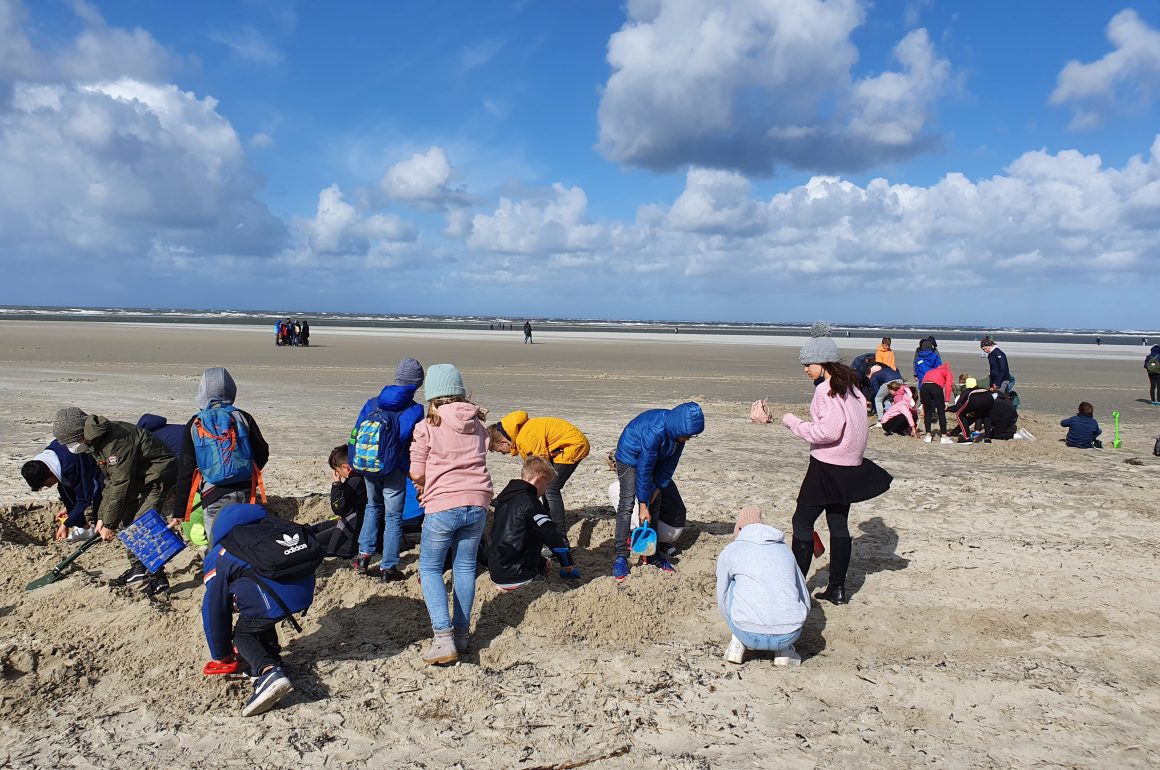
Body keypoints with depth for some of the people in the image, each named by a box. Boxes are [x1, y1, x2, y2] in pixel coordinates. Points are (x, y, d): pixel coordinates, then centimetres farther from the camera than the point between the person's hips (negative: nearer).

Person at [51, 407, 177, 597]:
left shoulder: (115, 441, -28)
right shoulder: (96, 442, 6)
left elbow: (120, 484, -25)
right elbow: (110, 481, 12)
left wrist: (110, 524, -17)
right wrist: (102, 517, 8)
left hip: (158, 476, -11)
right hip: (140, 478, 11)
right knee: (128, 521, 13)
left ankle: (158, 579, -8)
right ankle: (138, 568, 27)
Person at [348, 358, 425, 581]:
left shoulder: (372, 403, 1)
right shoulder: (415, 410, -11)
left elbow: (355, 435, 5)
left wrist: (355, 464, 16)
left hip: (367, 468, 4)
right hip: (394, 470, -4)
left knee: (373, 506, 26)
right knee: (393, 516, 7)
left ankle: (364, 554, 19)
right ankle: (388, 567, 11)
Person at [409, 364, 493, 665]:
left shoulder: (427, 427, -4)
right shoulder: (477, 425, 9)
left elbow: (417, 474, -3)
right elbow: (475, 463, 12)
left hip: (443, 507, -4)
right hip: (477, 504, 4)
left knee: (429, 568, 9)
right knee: (464, 568, 16)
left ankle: (443, 638, -2)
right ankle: (461, 634, 22)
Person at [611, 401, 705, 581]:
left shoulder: (679, 430, -17)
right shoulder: (654, 431, -38)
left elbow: (669, 464, -7)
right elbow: (644, 469, -33)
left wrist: (657, 488, -12)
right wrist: (643, 504, -28)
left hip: (656, 458, 8)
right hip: (630, 457, -7)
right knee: (627, 503, -20)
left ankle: (651, 554, 14)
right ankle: (620, 557, -18)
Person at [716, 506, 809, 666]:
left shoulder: (729, 552, 14)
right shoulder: (785, 549, 22)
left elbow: (722, 600, 22)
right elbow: (805, 600, 27)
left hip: (750, 635, -2)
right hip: (789, 635, 2)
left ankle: (738, 643, 16)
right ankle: (784, 650, 16)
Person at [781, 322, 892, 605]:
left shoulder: (827, 389, -17)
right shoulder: (848, 385, 10)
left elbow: (829, 430, -25)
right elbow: (859, 422, 14)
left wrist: (793, 422, -15)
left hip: (828, 467, -9)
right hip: (849, 465, 9)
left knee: (803, 520, -1)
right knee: (839, 524, 13)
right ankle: (837, 588, 19)